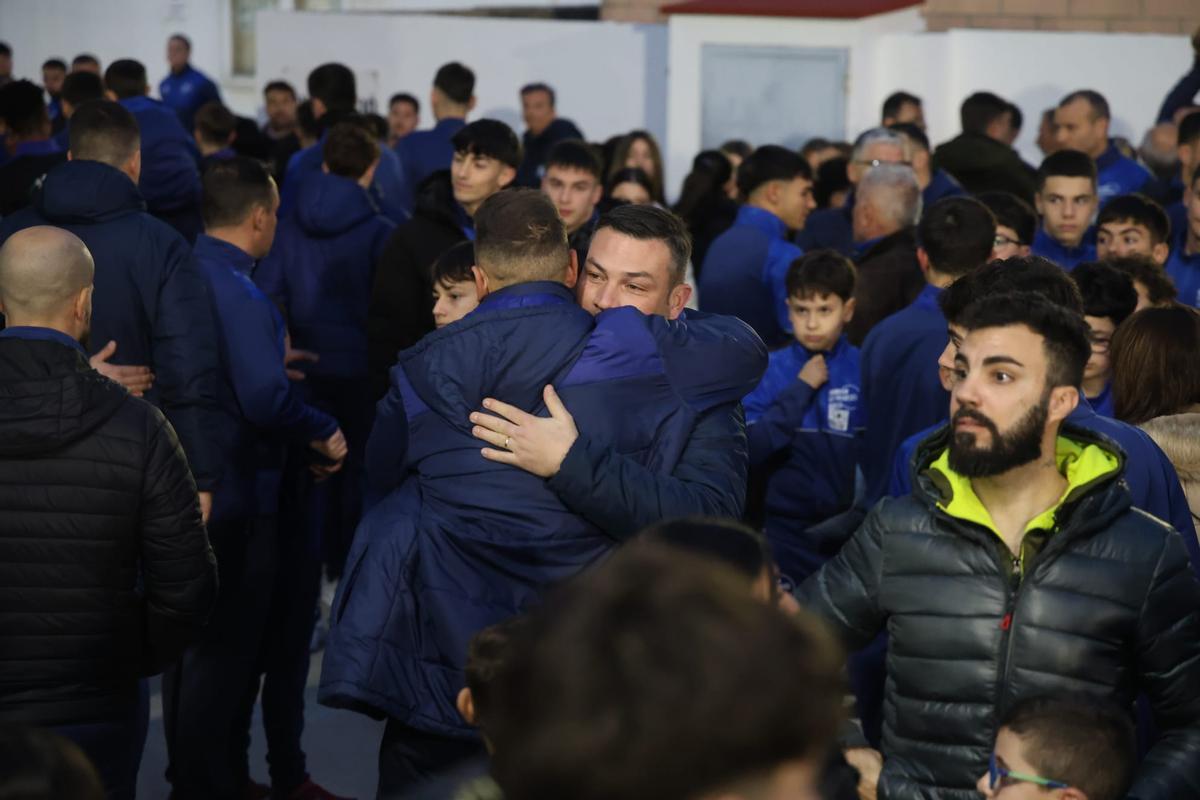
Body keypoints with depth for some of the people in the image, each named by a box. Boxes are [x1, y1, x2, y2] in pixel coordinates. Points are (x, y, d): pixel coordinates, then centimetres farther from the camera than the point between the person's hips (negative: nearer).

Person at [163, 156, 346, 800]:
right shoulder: (239, 295, -22)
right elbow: (268, 402, -28)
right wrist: (325, 432, -11)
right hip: (234, 496, -8)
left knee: (188, 642, 20)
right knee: (227, 651, 4)